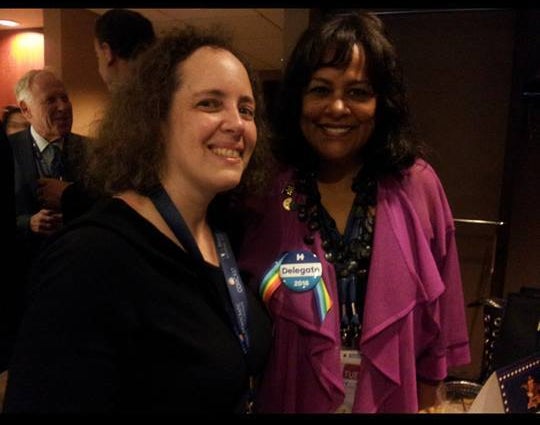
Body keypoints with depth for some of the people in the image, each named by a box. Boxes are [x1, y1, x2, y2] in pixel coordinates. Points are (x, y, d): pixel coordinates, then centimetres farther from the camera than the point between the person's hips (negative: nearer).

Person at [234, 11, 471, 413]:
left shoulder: (417, 186, -12)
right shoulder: (265, 190, -13)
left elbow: (438, 317, -3)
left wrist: (427, 402, 2)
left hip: (394, 399, 1)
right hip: (289, 398, 0)